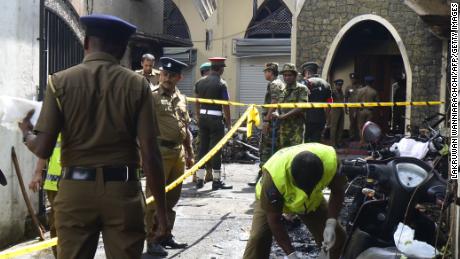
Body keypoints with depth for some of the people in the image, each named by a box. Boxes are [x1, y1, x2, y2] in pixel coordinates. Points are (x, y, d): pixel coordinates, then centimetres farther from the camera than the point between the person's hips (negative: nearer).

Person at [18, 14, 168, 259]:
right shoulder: (137, 84, -2)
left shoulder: (60, 81, -1)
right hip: (123, 190, 0)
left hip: (75, 190, 1)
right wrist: (161, 209, 1)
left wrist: (26, 133, 18)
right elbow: (150, 155, -6)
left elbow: (43, 149, -5)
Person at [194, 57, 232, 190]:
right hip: (215, 118, -6)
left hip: (203, 117, 6)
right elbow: (225, 105, -10)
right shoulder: (221, 83, -10)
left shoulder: (200, 82, 7)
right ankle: (216, 181, 4)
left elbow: (197, 102, 13)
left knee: (202, 147, 10)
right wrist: (229, 123, -3)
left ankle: (200, 179, 13)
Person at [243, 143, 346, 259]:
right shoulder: (274, 176, -44)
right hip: (274, 199, -3)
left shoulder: (330, 160, -38)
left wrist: (331, 224, -29)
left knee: (338, 237, -2)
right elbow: (274, 221, -30)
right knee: (258, 239, -21)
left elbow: (338, 191, -16)